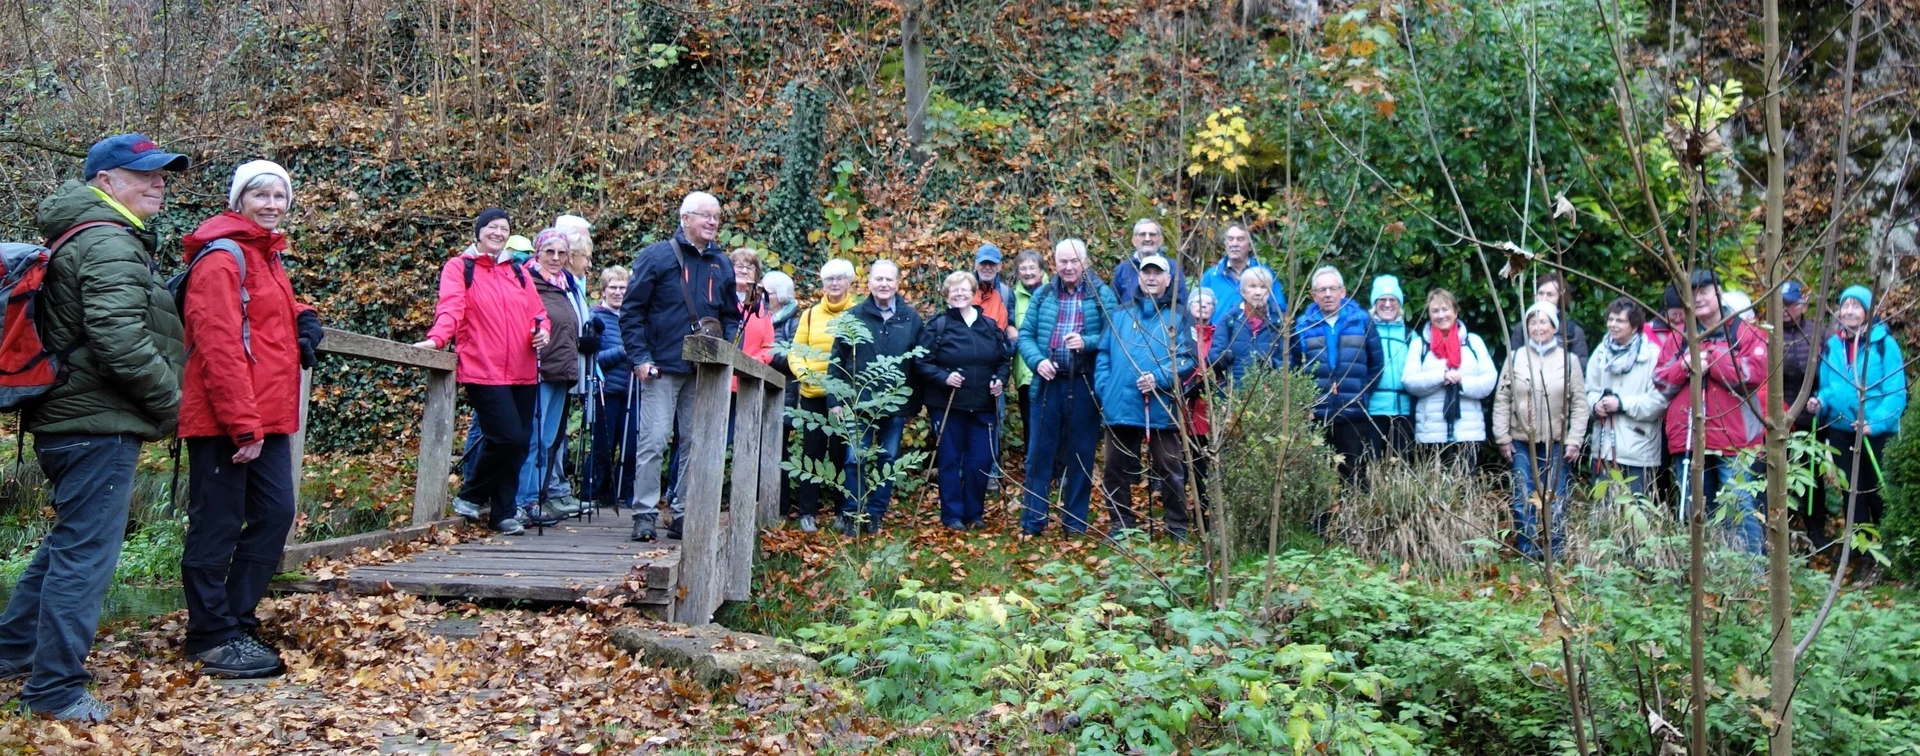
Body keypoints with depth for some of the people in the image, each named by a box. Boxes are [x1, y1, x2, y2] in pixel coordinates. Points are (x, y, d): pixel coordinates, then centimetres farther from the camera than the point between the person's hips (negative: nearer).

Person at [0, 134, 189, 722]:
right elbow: (120, 339, -25)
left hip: (69, 417, 11)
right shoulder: (111, 243, -14)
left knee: (70, 541, 23)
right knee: (86, 552, -5)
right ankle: (55, 688, 1)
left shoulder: (78, 237, 19)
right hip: (98, 424, -11)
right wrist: (169, 402, -13)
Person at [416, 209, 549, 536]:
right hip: (484, 370, -6)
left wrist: (543, 332, -2)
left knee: (520, 442, 5)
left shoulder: (518, 272, 18)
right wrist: (437, 338, -29)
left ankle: (503, 512, 16)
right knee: (508, 437, -16)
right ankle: (470, 495, 7)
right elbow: (451, 306, -12)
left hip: (523, 371, 6)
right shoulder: (459, 267, 3)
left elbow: (538, 312, 20)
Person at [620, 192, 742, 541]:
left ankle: (683, 513, 16)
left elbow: (731, 316, 19)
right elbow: (631, 311, -4)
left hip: (705, 371, 5)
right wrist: (640, 357, -11)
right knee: (654, 441, -7)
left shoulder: (722, 264, 13)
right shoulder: (656, 256, -2)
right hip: (662, 368, -5)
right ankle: (645, 513, -1)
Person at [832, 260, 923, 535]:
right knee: (856, 459, 0)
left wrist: (915, 403, 2)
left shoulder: (911, 317, 3)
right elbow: (837, 360, -1)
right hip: (859, 401, -1)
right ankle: (851, 514, 11)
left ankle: (875, 514, 20)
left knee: (887, 460, 9)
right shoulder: (853, 315, 0)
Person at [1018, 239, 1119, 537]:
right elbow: (1025, 334, 6)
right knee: (1039, 452, 4)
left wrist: (1087, 342, -21)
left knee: (1080, 454, 7)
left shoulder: (1102, 294, 0)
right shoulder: (1042, 295, 9)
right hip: (1048, 384, 2)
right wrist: (1037, 361, -11)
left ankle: (1075, 522, 18)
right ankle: (1032, 521, 11)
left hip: (1084, 385, -2)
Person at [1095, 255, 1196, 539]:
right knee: (1115, 468, 9)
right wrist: (1103, 388, -3)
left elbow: (1188, 359, -6)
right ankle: (1122, 522, 22)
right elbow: (1104, 354, 10)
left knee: (1170, 470, 3)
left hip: (1162, 407, -3)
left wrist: (1159, 378, -19)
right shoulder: (1120, 313, 14)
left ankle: (1177, 526, 15)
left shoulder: (1179, 317, 5)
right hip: (1120, 406, 3)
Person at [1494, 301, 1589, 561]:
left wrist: (1574, 440, -4)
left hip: (1557, 444, -1)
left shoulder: (1569, 360, 2)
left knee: (1556, 502, 4)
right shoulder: (1515, 358, 4)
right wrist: (1503, 438, 0)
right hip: (1522, 443, 1)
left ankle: (1555, 555, 14)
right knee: (1523, 502, 1)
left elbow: (1579, 404, 2)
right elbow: (1502, 400, 4)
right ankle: (1528, 554, 10)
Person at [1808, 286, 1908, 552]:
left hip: (1877, 432, -4)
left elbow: (1896, 391, -13)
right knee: (1852, 493, 11)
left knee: (1879, 493, 2)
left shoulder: (1884, 342, -9)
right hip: (1841, 430, 4)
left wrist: (1876, 423, -24)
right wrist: (1821, 402, -10)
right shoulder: (1832, 344, 6)